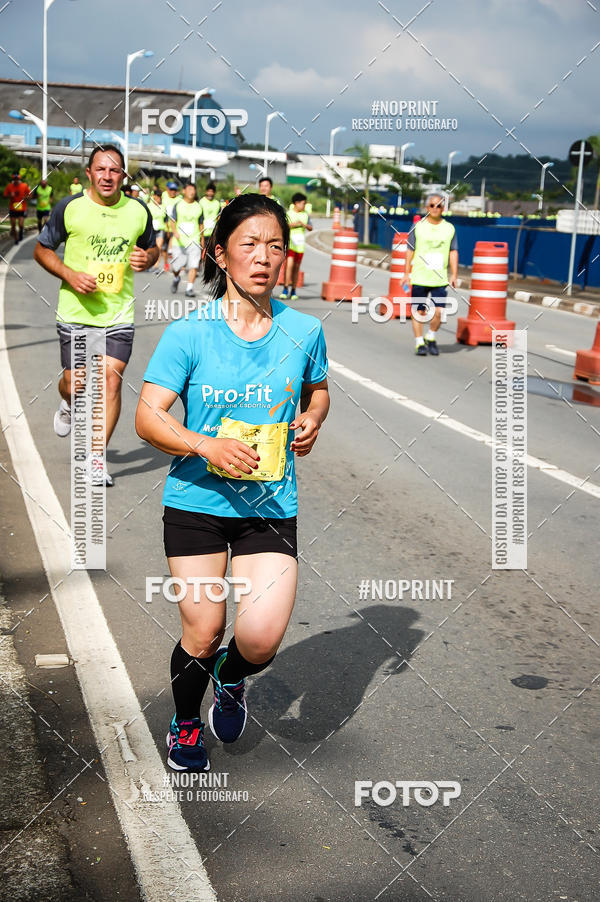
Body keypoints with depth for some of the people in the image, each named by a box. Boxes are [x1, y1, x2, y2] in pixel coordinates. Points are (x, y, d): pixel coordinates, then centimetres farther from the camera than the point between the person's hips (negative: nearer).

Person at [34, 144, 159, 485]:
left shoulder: (138, 211, 2)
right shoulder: (69, 208, -5)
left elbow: (152, 247, 18)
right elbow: (42, 249, 5)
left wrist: (147, 258, -7)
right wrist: (70, 275, -12)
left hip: (119, 313, 1)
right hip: (75, 312, -1)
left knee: (111, 379, -9)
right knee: (75, 383, 4)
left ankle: (97, 458, 2)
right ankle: (70, 406, 44)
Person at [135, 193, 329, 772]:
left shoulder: (303, 330, -2)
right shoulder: (188, 334, -10)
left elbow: (317, 390, 18)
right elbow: (148, 417, -12)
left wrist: (311, 420, -4)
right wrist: (207, 445, -28)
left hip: (270, 506, 2)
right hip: (197, 501, -1)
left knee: (261, 639, -11)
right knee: (202, 634, 6)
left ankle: (231, 678, 28)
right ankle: (185, 726, 38)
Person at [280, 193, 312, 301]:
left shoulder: (305, 214, 12)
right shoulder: (288, 213, 0)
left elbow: (311, 228, 12)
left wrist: (304, 224, -7)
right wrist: (292, 225, -16)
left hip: (300, 245, 4)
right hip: (289, 243, -4)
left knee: (296, 268, 6)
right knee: (289, 264, -17)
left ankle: (293, 291, 14)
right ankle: (285, 289, -15)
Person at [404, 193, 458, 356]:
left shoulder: (449, 228, 7)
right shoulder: (418, 226, 3)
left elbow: (453, 252, 9)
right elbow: (410, 250, 5)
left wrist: (454, 274, 2)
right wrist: (407, 272, 2)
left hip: (440, 279, 1)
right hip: (419, 277, -1)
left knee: (438, 312, -7)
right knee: (418, 311, 0)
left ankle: (431, 338, 17)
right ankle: (419, 343, 13)